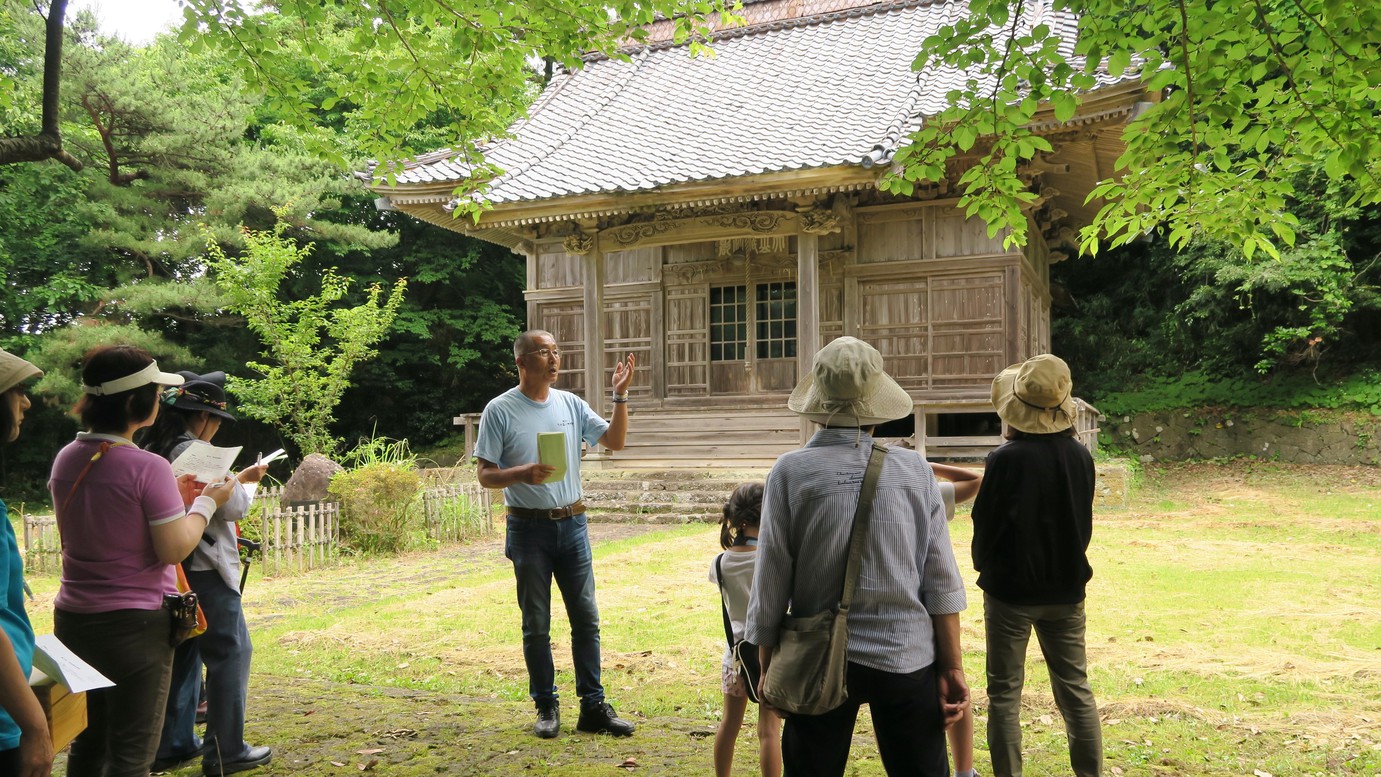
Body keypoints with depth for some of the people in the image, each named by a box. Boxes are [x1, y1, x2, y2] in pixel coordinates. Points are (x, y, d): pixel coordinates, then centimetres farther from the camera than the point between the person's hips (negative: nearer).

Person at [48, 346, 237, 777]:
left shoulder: (66, 460, 3)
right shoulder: (148, 467, -20)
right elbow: (174, 550, -16)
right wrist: (206, 503, -2)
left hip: (73, 618, 7)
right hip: (135, 624, -7)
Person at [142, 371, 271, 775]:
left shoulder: (152, 452, 10)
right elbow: (233, 508, -15)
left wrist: (237, 479, 18)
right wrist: (244, 484, 4)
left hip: (173, 571, 9)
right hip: (203, 570, -9)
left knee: (182, 654, 16)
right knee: (230, 654, -1)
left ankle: (173, 745, 23)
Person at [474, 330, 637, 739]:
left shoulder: (571, 404, 7)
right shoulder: (500, 410, -5)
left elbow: (615, 441, 5)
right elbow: (486, 475, -6)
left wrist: (620, 395, -6)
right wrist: (521, 474, -24)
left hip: (572, 524, 4)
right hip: (529, 528, -4)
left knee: (586, 617, 6)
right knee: (537, 624, 5)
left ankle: (593, 706, 14)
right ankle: (546, 707, 18)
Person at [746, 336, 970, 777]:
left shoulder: (791, 472, -9)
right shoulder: (914, 470, -4)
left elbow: (771, 583, -5)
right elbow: (942, 581, -3)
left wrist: (768, 667, 7)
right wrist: (952, 667, 5)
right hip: (907, 657, 1)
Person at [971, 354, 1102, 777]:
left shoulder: (1006, 459, -18)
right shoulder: (1080, 457, -4)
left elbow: (985, 523, -10)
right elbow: (1083, 524, 7)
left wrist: (985, 566, 8)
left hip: (1010, 589, -4)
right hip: (1066, 587, 4)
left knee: (1004, 694, 7)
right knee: (1075, 689, 14)